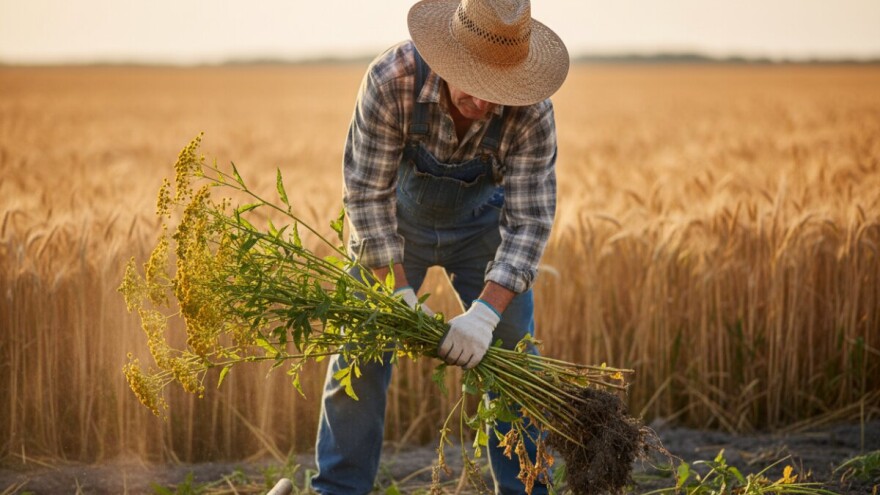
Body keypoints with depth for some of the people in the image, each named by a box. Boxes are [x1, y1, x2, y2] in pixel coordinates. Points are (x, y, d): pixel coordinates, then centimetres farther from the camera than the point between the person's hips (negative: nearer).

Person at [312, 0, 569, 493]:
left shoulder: (531, 112, -31)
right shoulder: (392, 79, -34)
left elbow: (529, 221, -28)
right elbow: (368, 191, -28)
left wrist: (486, 313, -39)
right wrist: (401, 295, -31)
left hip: (483, 223, 1)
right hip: (397, 218, 0)